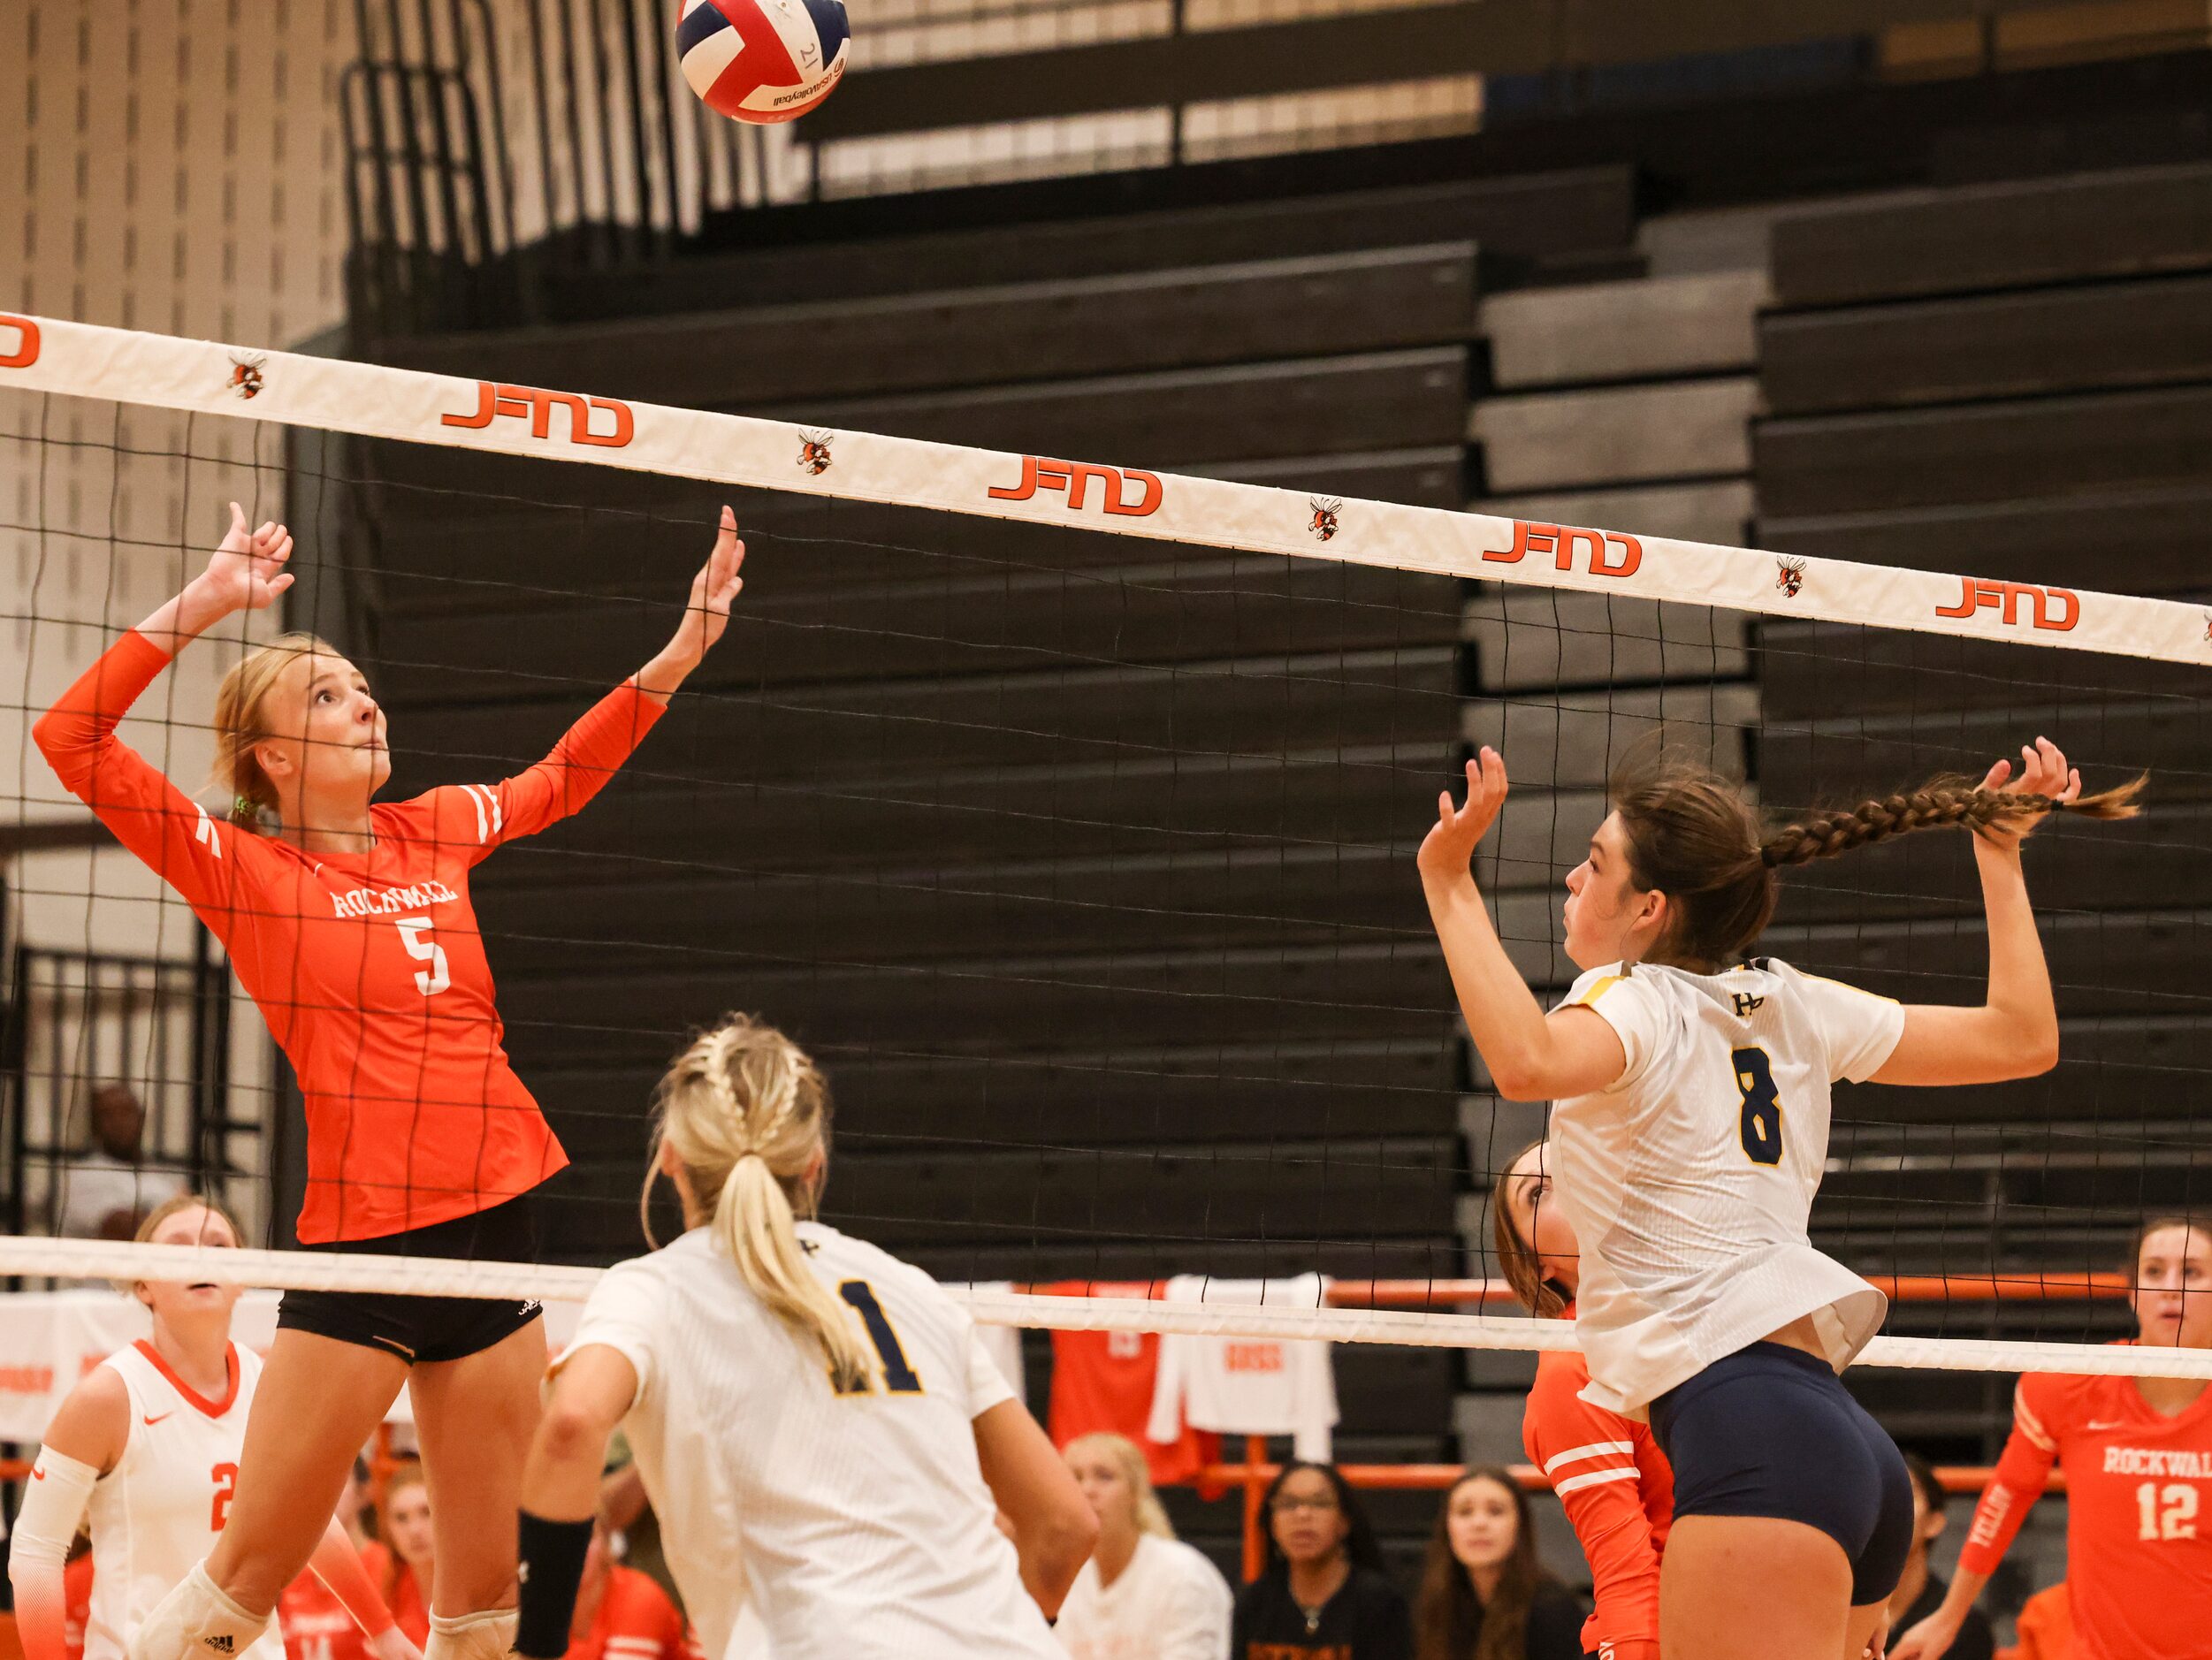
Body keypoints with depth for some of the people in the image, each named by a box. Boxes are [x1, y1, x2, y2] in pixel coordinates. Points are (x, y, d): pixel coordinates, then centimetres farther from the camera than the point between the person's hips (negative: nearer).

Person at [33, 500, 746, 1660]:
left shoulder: (434, 832, 12)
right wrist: (199, 605, -16)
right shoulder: (243, 868, -2)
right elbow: (72, 741, -13)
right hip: (360, 1236, -5)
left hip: (497, 1218, 6)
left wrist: (682, 648, 23)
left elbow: (565, 776, 30)